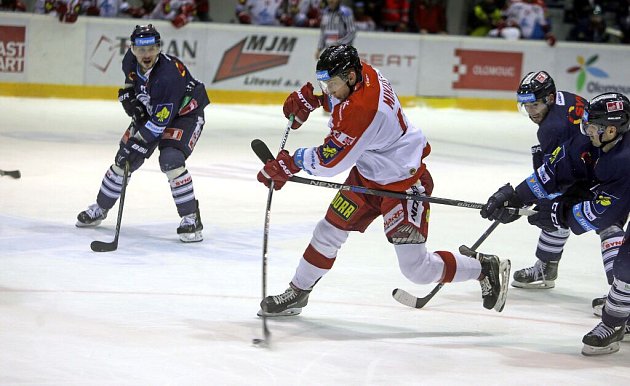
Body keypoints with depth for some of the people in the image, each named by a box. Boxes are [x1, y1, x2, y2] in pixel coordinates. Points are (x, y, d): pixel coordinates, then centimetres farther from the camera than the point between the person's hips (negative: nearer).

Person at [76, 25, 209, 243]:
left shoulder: (169, 75, -38)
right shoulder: (131, 60, -17)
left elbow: (161, 120, -36)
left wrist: (138, 141, -36)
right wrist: (130, 97, -4)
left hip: (184, 113, -7)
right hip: (149, 111, 7)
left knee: (171, 160, -28)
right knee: (124, 160, 6)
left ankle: (191, 218, -17)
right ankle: (100, 208, 27)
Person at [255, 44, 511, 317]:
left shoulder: (363, 110, -34)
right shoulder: (363, 72, -8)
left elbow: (330, 161, -26)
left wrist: (291, 162, -12)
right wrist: (308, 97, 6)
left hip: (403, 183, -9)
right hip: (367, 175, 9)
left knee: (416, 268, -7)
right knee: (329, 231, 10)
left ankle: (485, 268, 13)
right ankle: (297, 293, 27)